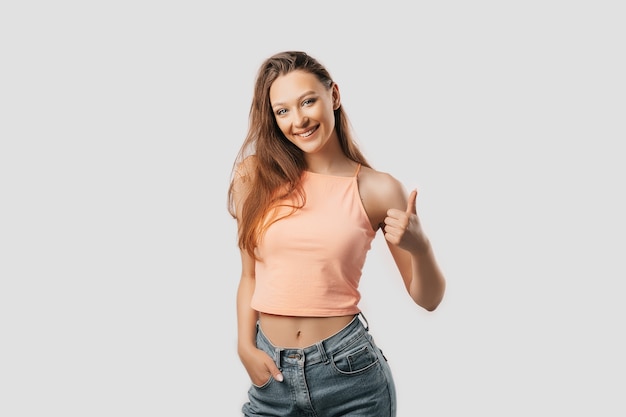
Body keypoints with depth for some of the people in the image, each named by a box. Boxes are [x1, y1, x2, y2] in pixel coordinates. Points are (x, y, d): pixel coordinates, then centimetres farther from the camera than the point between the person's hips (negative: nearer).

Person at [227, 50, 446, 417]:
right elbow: (250, 275, 8)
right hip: (272, 376, 2)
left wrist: (420, 247, -18)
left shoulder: (377, 189, -5)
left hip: (349, 372, -1)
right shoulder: (259, 178, 0)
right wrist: (245, 346, -5)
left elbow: (428, 298, 0)